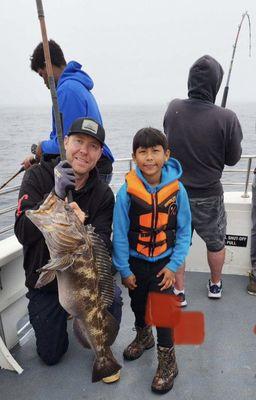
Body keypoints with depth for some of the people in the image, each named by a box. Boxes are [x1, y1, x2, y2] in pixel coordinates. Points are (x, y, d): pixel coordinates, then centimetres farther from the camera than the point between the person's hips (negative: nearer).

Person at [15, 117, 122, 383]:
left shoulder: (103, 194, -9)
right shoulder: (38, 176, -15)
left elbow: (102, 244, -15)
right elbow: (23, 234, -23)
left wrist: (83, 227, -36)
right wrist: (55, 195, -34)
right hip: (45, 281, 0)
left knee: (112, 299, -29)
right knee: (51, 355, 7)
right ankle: (62, 314, 40)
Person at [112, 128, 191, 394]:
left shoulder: (177, 189, -16)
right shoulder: (127, 191, -19)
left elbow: (184, 232, -7)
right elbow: (119, 234, -11)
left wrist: (173, 265, -10)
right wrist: (124, 270, -6)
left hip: (163, 262, -1)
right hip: (135, 262, 1)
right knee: (138, 304, 21)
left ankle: (167, 361, 26)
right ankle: (143, 336, 52)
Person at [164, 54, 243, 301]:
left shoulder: (173, 108, -9)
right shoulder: (226, 118, -18)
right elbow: (233, 158, -5)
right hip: (207, 195, -2)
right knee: (216, 242, 22)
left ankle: (178, 290, 29)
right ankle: (215, 285, 41)